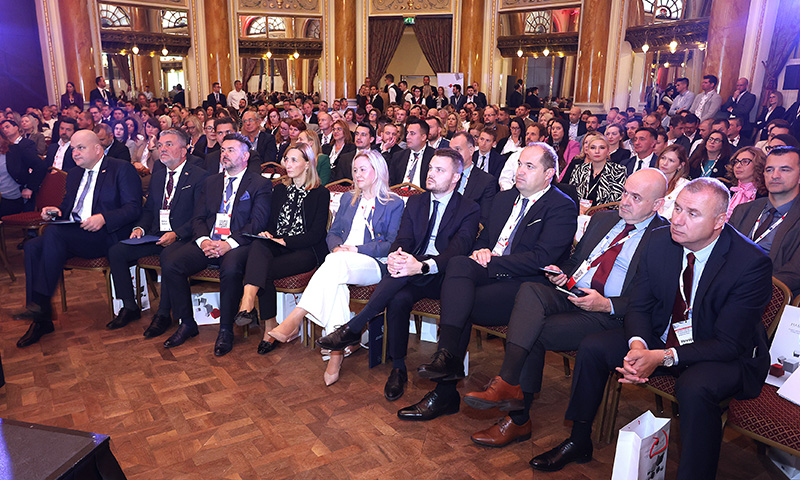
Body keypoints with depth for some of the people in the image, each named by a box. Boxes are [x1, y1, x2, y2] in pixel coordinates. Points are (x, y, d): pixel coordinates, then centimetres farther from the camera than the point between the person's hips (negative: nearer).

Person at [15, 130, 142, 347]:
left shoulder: (122, 169, 1)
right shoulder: (74, 175, 24)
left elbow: (134, 207, -9)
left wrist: (103, 218, -23)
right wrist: (56, 211, 4)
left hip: (105, 236, -7)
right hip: (72, 235, 7)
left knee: (54, 233, -29)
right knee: (32, 246, -19)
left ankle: (41, 304, -25)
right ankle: (40, 320, -19)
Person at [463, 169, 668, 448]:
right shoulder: (602, 219, 20)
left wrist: (605, 304, -21)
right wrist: (561, 273, 3)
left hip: (607, 314, -6)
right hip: (570, 294, 6)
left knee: (534, 335, -27)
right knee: (530, 290, -27)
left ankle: (518, 420, -14)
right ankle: (508, 385, -30)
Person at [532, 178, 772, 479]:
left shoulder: (751, 263, -23)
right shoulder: (660, 241, -8)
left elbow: (727, 344, -22)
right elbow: (638, 306, -1)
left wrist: (663, 357, -32)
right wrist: (637, 344, -23)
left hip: (726, 355, -5)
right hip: (659, 339, 5)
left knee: (695, 388, -37)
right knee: (592, 348, -10)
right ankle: (579, 442, 7)